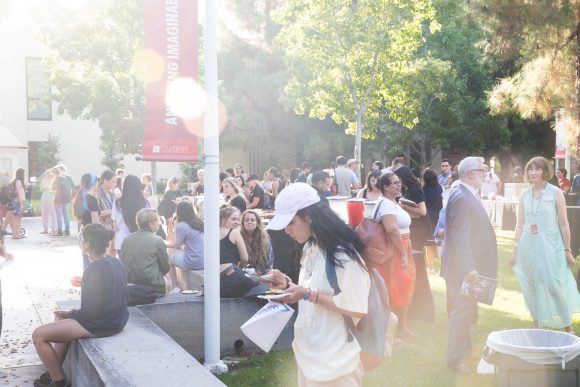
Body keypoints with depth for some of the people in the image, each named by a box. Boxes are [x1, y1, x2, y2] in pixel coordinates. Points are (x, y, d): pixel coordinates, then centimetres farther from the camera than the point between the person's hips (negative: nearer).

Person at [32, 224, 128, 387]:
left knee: (38, 335, -7)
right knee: (63, 320, 30)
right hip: (118, 319, 10)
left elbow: (90, 312, -21)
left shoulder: (94, 270, -22)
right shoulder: (115, 262, 3)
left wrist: (70, 314, -4)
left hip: (101, 325, -10)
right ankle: (55, 372, 29)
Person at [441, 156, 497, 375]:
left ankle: (464, 347, 37)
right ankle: (455, 359, 7)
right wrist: (469, 268, -26)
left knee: (466, 310, 22)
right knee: (462, 311, -3)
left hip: (466, 266, 10)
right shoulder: (461, 197, -21)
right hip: (462, 267, -10)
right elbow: (460, 237, -25)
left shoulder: (467, 195, 12)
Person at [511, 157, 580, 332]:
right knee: (531, 287, 7)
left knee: (554, 285, -8)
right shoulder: (524, 196, 8)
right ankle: (538, 324, 19)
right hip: (528, 248, 4)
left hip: (550, 247, -4)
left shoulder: (555, 193, -2)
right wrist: (515, 249, 10)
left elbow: (564, 224, -1)